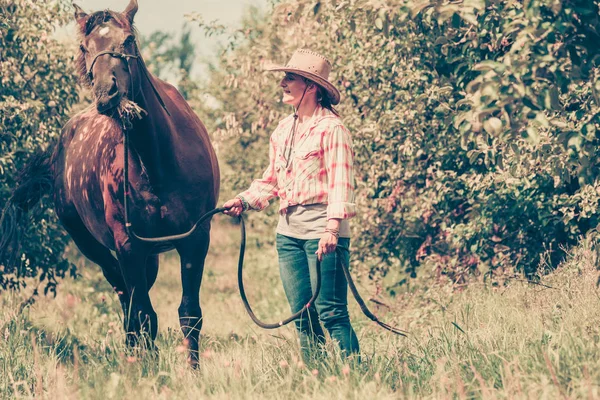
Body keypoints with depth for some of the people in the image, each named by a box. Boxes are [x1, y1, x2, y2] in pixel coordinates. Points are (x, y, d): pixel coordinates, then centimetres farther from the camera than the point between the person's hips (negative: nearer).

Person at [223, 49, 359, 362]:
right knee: (302, 316, 9)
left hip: (320, 228, -8)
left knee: (330, 313, -10)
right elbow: (271, 180, 21)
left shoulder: (331, 128, -8)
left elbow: (341, 182, -15)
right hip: (288, 229, 8)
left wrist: (332, 228, -26)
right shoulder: (283, 130, 14)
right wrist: (243, 201, 4)